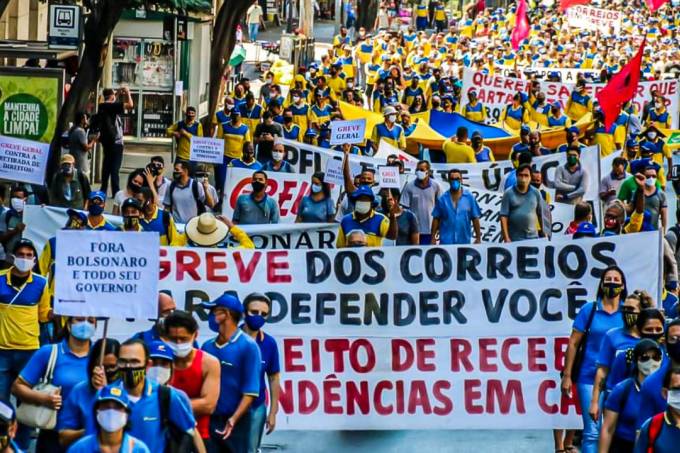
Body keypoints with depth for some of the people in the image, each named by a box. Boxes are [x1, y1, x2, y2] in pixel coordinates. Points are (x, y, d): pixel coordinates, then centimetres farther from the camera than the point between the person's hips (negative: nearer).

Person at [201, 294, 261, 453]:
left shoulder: (247, 346, -7)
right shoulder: (207, 347, 8)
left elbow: (250, 390, -12)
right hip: (208, 419, 5)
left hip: (235, 421, -5)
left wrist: (233, 419, -23)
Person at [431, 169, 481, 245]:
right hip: (446, 242, -1)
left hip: (464, 241, 1)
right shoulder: (442, 199, 2)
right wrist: (433, 238, 1)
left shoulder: (469, 197, 1)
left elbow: (475, 219, 3)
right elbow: (436, 219, 4)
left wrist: (478, 238, 1)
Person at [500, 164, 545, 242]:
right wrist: (506, 238, -12)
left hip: (532, 237, 2)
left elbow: (541, 215, 9)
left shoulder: (536, 193, 6)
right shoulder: (508, 194, -2)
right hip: (514, 239, -2)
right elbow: (503, 217, -6)